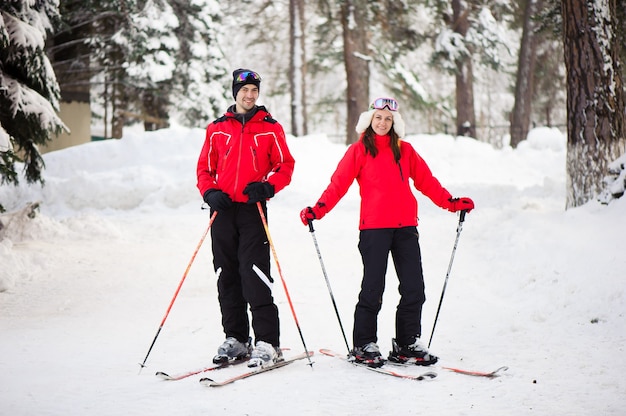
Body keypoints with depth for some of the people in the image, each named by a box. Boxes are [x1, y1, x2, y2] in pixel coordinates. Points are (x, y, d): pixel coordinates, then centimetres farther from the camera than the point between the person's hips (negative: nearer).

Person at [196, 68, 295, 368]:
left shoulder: (270, 129, 6)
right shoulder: (217, 129, 12)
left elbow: (285, 166, 4)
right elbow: (205, 169, 14)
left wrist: (266, 186, -14)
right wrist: (210, 193, -5)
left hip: (253, 209, -3)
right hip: (223, 210, 3)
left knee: (255, 275, -12)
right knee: (227, 277, 7)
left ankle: (267, 343, -11)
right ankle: (236, 340, 16)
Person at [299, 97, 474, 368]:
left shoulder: (404, 150, 15)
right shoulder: (358, 151, 5)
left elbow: (426, 181, 16)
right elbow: (339, 183, -3)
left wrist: (451, 203, 7)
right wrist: (318, 210, -15)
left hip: (406, 226, 4)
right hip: (374, 227, -4)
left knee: (414, 288, 2)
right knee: (373, 287, -4)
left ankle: (407, 344, 13)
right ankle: (364, 345, 6)